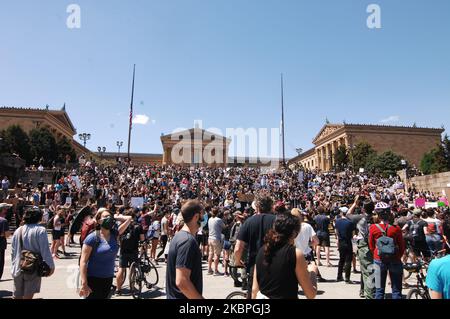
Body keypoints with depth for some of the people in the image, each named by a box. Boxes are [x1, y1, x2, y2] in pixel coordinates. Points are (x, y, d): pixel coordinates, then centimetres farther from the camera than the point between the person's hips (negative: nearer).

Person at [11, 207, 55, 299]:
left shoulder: (18, 230, 4)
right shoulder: (40, 230, -14)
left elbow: (13, 251, 10)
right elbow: (45, 250, -15)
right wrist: (51, 265, -7)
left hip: (18, 268, 5)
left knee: (17, 296, 17)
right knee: (28, 295, 5)